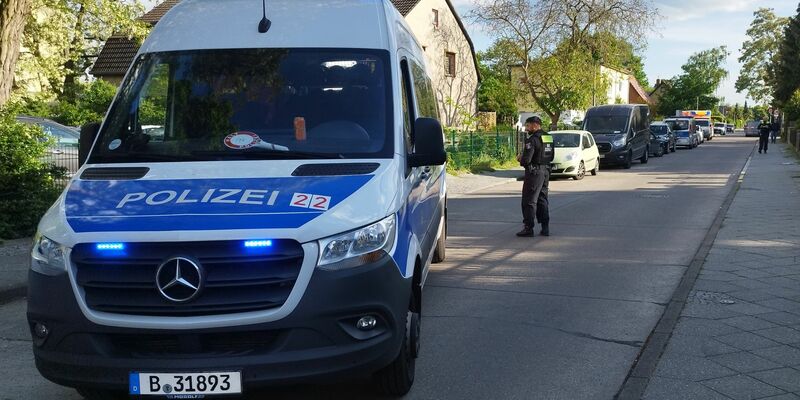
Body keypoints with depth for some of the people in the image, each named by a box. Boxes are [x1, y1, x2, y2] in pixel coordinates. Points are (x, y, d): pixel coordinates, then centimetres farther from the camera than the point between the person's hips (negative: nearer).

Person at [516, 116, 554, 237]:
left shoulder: (533, 139, -18)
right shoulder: (548, 138, 9)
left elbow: (526, 160, -23)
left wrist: (521, 159, 1)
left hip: (534, 172, -8)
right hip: (546, 171, 8)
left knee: (529, 201, -1)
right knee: (543, 200, 14)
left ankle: (528, 228, 0)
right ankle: (545, 228, 14)